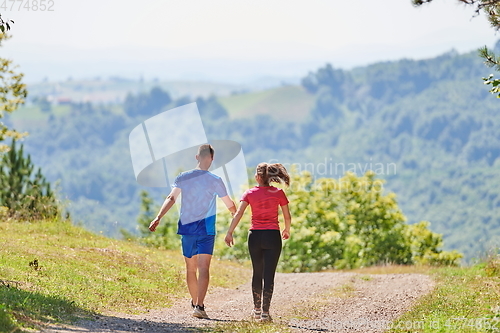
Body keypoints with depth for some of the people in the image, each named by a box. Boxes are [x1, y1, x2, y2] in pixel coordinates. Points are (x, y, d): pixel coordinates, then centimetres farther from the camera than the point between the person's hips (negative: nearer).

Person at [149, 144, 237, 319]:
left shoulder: (182, 178, 2)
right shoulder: (215, 181, -4)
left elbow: (171, 198, -9)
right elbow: (230, 206, 2)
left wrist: (158, 217, -14)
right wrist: (235, 213, 24)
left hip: (186, 228, 3)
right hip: (206, 229, -3)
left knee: (190, 268, 16)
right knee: (203, 268, -9)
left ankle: (195, 302, 32)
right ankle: (199, 305, -23)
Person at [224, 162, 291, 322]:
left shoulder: (250, 193, -1)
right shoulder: (278, 193, -1)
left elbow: (238, 213, -11)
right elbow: (287, 216, 3)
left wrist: (229, 232, -12)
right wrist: (287, 230, 21)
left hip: (255, 236, 1)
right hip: (273, 236, -1)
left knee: (257, 273, 17)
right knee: (269, 275, 0)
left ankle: (257, 309, 26)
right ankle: (265, 312, -6)